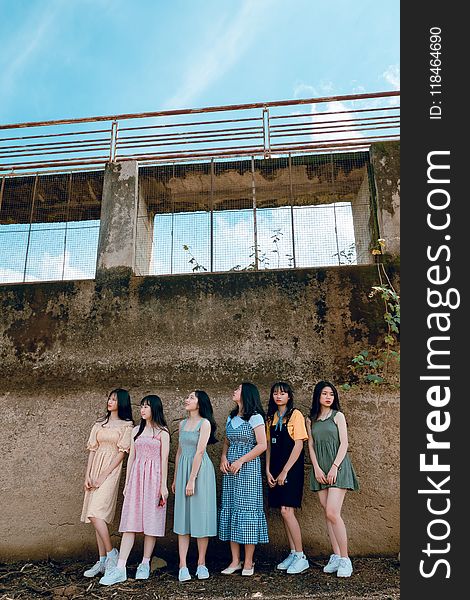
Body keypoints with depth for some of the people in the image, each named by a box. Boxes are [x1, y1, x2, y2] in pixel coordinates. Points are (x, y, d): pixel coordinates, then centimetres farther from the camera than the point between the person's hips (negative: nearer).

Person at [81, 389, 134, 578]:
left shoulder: (127, 425, -1)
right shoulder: (99, 424, 15)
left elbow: (122, 452, -7)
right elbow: (92, 449, 10)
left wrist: (103, 476, -12)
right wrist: (87, 475, 0)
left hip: (111, 470, -6)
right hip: (95, 470, 6)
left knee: (96, 514, -16)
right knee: (96, 516, 5)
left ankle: (111, 553, -1)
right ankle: (102, 561, 13)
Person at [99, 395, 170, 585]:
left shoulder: (162, 432, 0)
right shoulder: (136, 430, 14)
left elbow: (164, 459, -4)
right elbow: (131, 457, 14)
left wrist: (163, 485, -8)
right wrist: (127, 483, 11)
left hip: (153, 477, -4)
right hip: (136, 477, 4)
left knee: (151, 520, 2)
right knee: (130, 522, 0)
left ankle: (145, 564, 15)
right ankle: (120, 569, -1)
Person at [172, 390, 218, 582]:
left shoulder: (205, 423, -8)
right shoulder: (183, 424, 12)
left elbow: (200, 451, -14)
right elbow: (179, 452, 15)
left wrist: (192, 480, -17)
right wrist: (175, 479, 14)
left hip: (200, 471, -6)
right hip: (183, 469, 6)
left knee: (200, 514, 1)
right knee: (182, 516, 3)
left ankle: (201, 564, 13)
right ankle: (183, 566, 7)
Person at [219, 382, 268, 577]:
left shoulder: (255, 418, -7)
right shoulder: (231, 417, 14)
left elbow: (262, 445, -12)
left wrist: (240, 461, -14)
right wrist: (223, 458, 0)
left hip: (248, 467, -7)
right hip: (230, 469, 7)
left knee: (246, 509, -3)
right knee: (230, 510, 6)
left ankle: (248, 562, 6)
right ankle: (235, 561, 14)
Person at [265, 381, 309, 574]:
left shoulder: (295, 415, -6)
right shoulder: (271, 418, 12)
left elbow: (299, 445, -11)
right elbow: (269, 446, 12)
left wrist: (284, 472, -14)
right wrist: (268, 471, 1)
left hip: (291, 468, -6)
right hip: (275, 469, 6)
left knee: (286, 510, -11)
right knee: (284, 512, 7)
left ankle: (301, 557, 0)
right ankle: (293, 553, 18)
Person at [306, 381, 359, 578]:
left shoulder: (338, 416, 1)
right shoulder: (311, 420, 11)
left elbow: (344, 443, -4)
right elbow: (311, 445, 8)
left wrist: (334, 467, -13)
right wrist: (317, 469, -4)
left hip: (338, 467, -4)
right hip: (320, 469, 4)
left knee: (332, 513, -13)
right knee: (327, 514, 5)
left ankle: (345, 560, -3)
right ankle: (336, 557, 15)